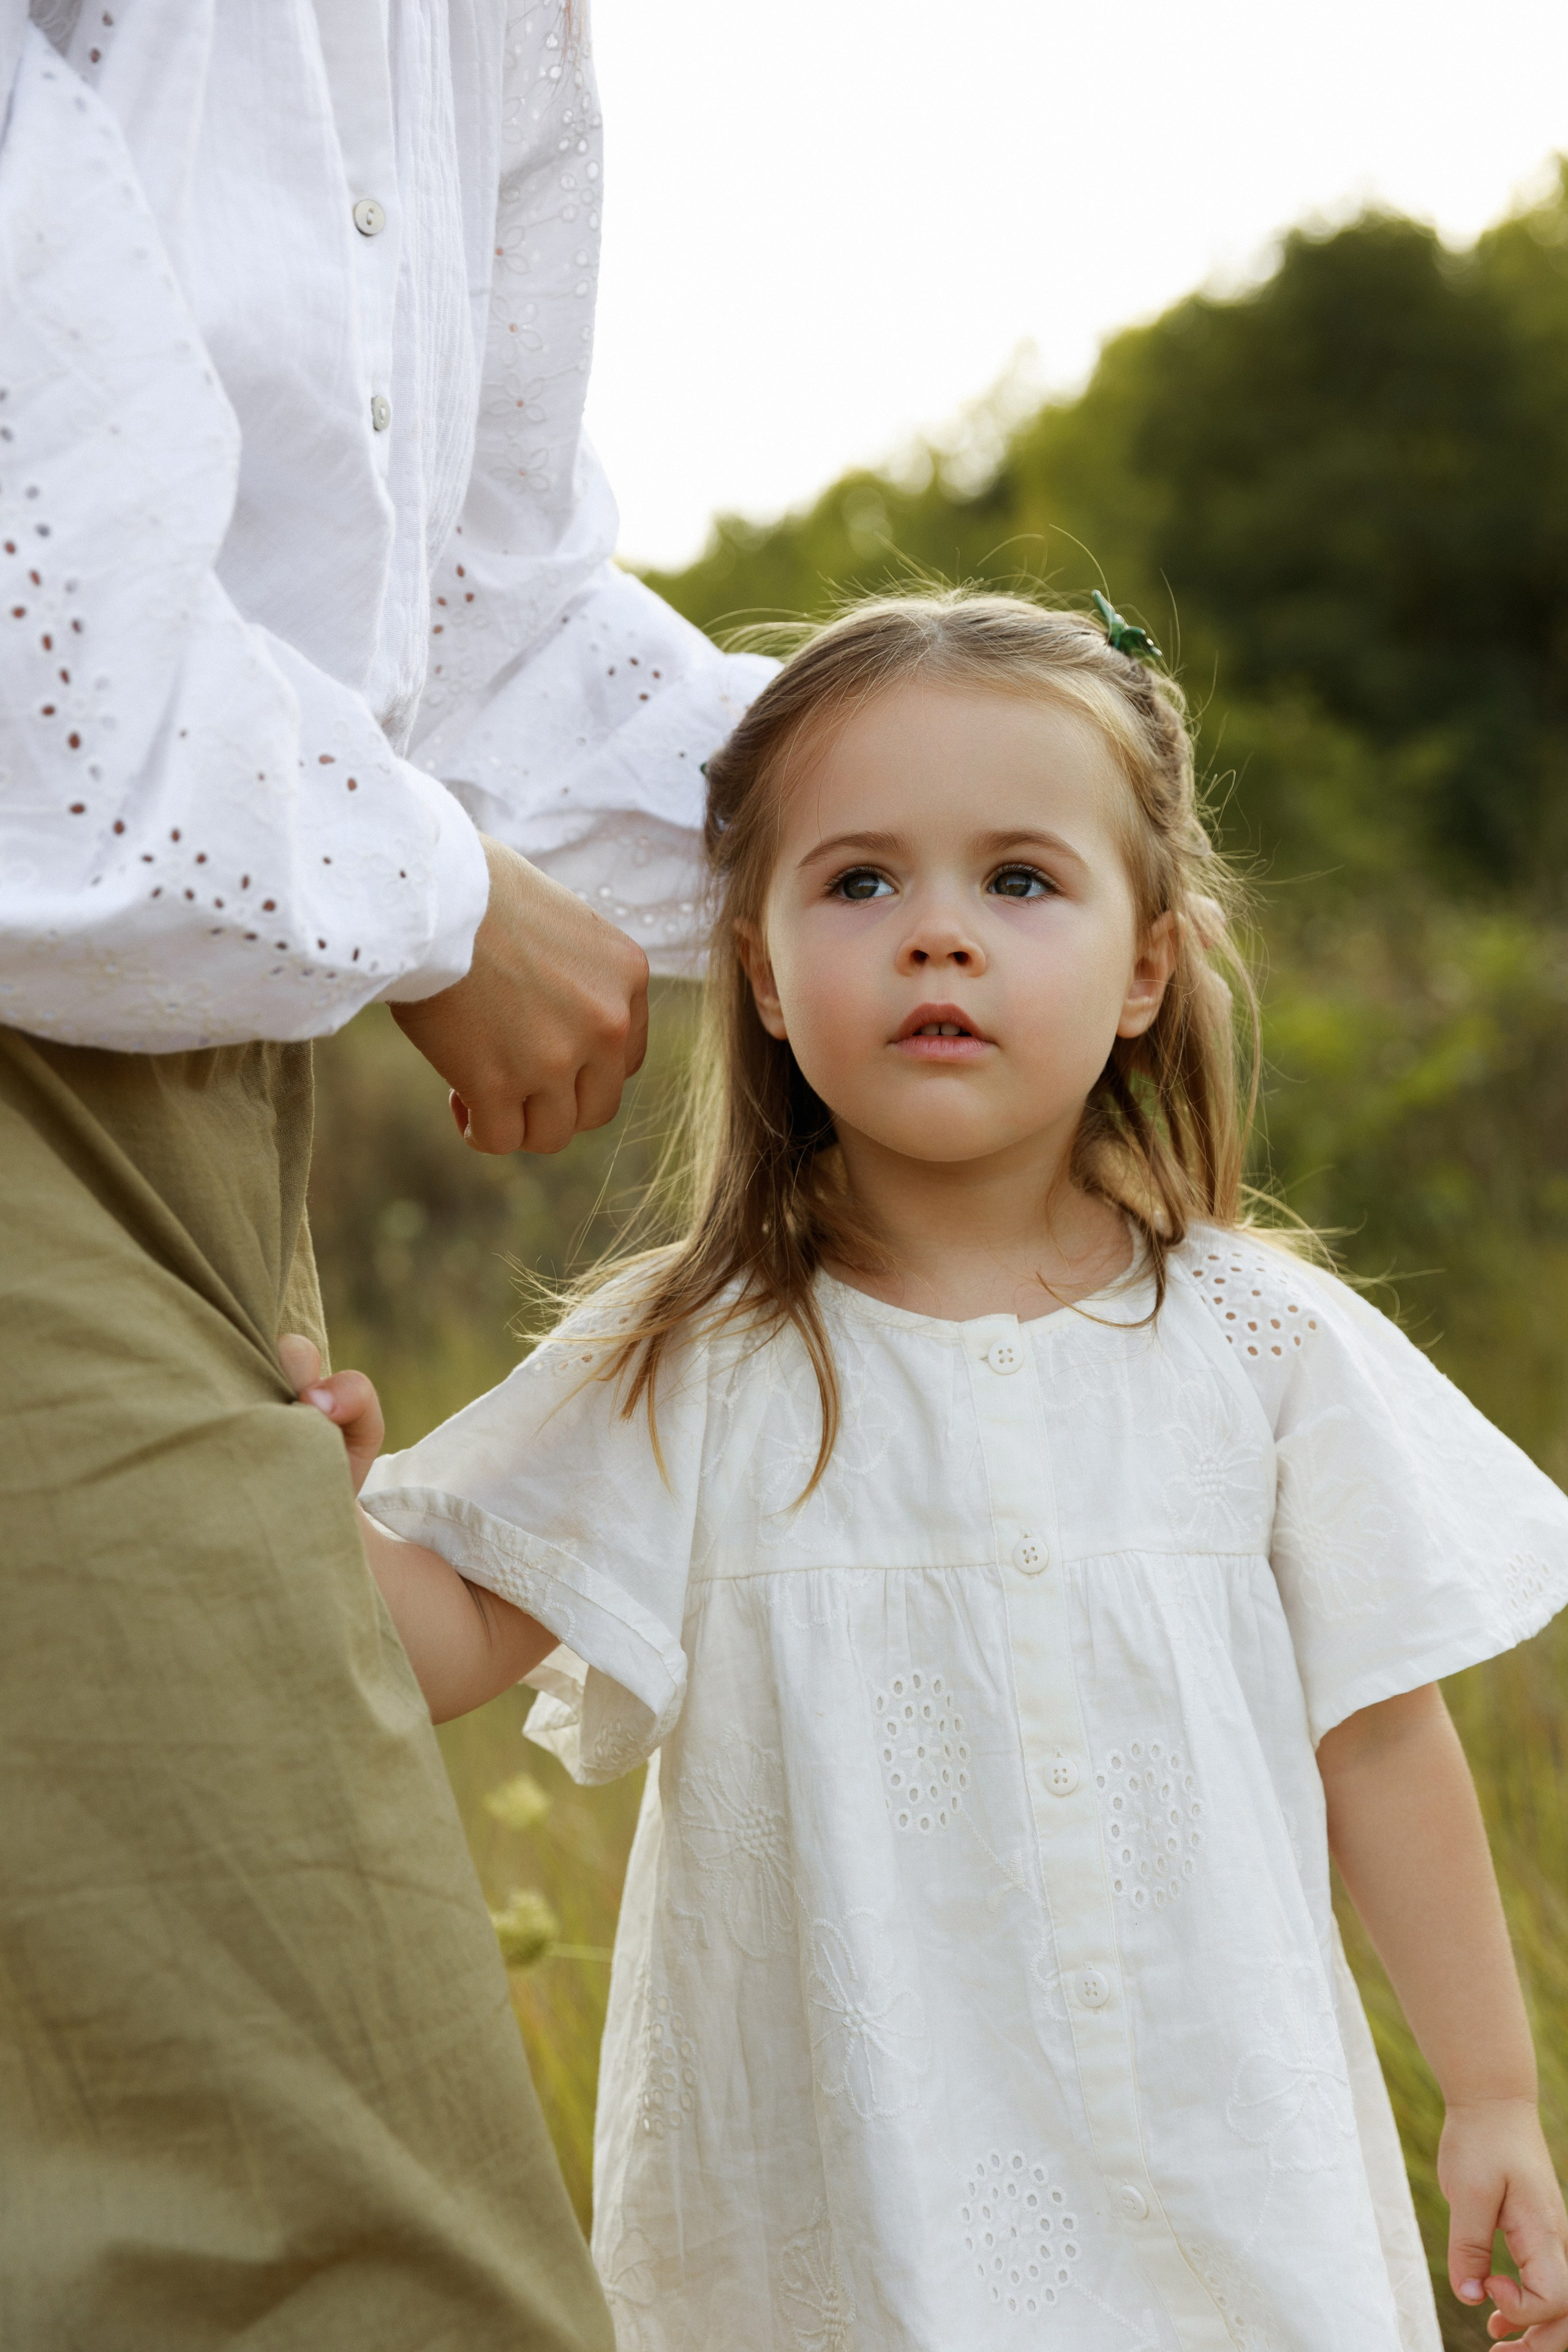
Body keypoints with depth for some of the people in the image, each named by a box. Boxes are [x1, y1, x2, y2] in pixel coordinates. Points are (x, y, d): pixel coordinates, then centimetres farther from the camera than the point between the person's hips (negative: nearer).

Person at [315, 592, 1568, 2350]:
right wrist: (317, 1504, -25)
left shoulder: (1258, 1348, -1)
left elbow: (1378, 1740, 4)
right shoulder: (683, 1378, -4)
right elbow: (454, 1640, -5)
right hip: (829, 2188, -1)